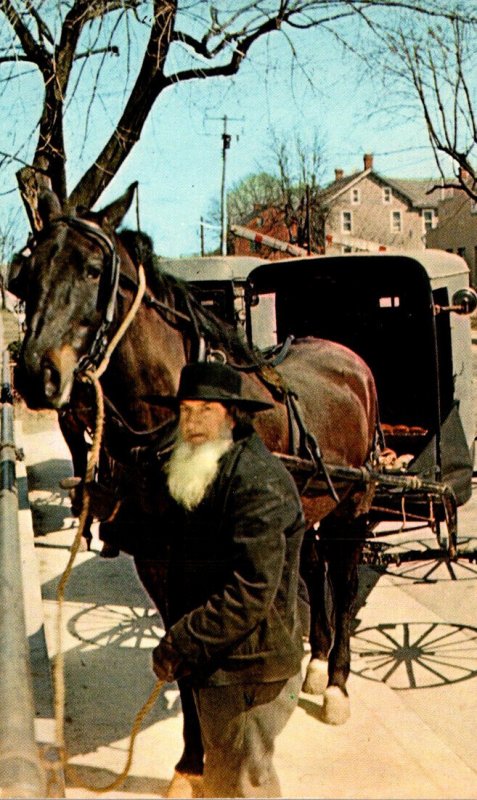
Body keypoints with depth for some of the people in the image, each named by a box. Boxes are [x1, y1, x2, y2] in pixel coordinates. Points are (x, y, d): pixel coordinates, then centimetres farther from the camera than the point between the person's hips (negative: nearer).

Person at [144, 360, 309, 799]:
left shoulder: (258, 481, -23)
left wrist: (182, 644, -24)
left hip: (249, 668, -9)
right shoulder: (193, 472, 7)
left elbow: (252, 593, -27)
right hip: (215, 663, 9)